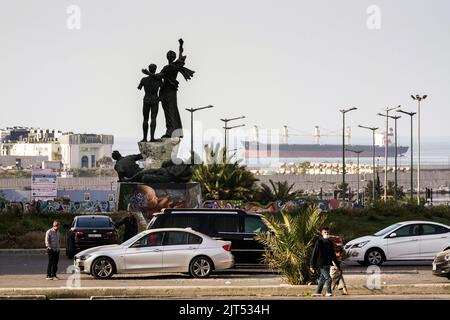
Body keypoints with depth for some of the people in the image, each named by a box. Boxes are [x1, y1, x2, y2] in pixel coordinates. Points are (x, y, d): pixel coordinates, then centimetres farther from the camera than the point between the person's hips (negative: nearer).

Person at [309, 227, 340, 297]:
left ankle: (318, 292, 20)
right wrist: (311, 265, -13)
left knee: (322, 279, 12)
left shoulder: (330, 242, 11)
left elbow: (333, 255, 18)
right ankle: (329, 292, 1)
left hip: (328, 264, 6)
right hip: (321, 264, -6)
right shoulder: (319, 242, -8)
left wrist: (338, 264, 17)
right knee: (328, 278, -11)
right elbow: (314, 254, -9)